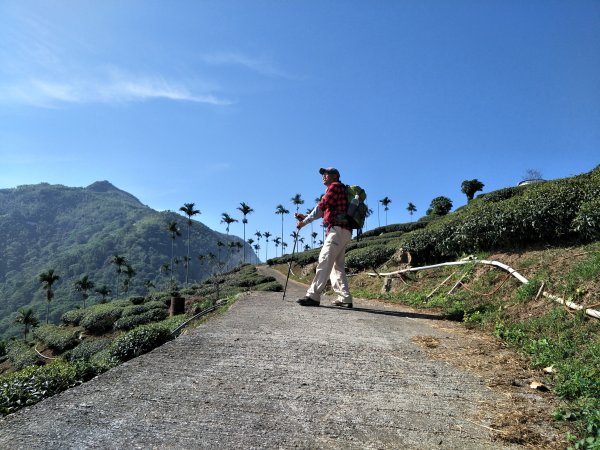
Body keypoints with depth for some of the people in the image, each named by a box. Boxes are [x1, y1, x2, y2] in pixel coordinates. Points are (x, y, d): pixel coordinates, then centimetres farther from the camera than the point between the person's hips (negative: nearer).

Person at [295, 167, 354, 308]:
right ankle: (345, 298, 5)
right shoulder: (339, 191, 29)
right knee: (337, 265, 8)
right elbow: (323, 212, 22)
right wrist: (305, 217, 13)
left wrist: (304, 222, -3)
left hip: (338, 229, -10)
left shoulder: (335, 186, 0)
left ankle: (313, 296, -20)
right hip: (343, 231, 10)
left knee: (324, 262, -15)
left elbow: (321, 207, -7)